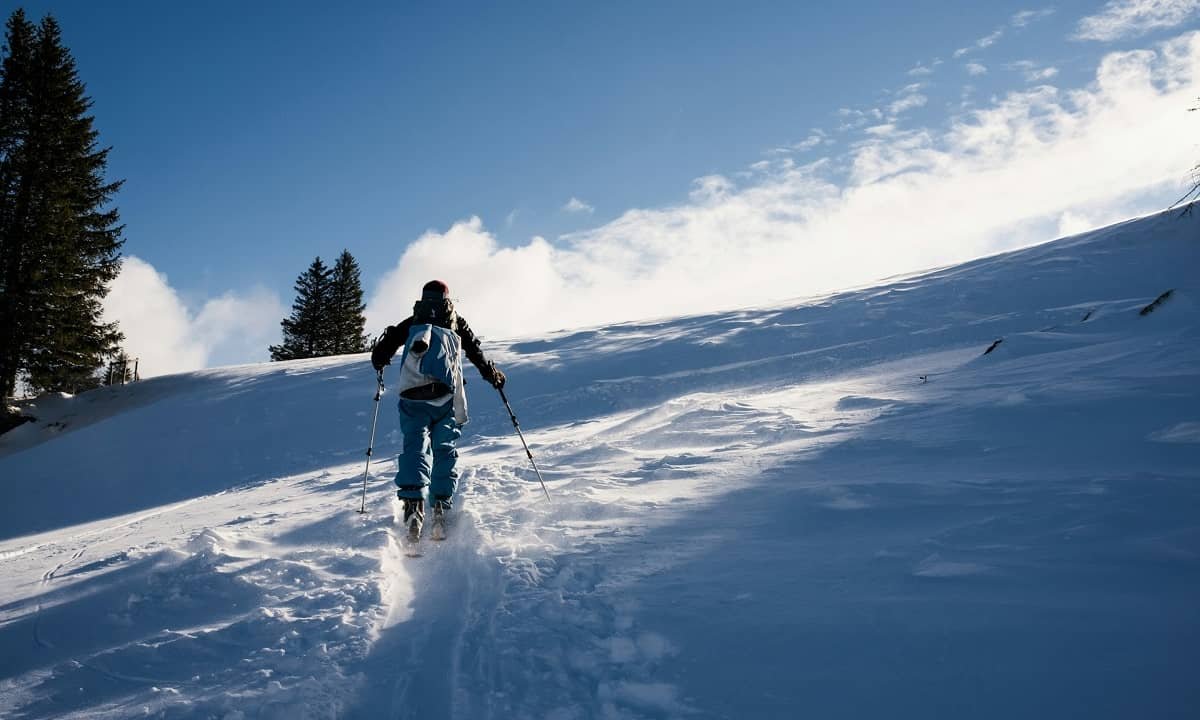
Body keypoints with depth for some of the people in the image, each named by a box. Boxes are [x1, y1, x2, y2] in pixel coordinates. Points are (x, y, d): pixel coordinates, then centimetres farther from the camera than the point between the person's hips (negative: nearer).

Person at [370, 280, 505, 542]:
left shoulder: (412, 322, 20)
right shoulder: (457, 323, 20)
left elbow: (387, 344, 14)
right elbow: (477, 353, 18)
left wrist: (379, 363, 34)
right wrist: (493, 375, 32)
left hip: (413, 395, 0)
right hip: (446, 396, 0)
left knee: (415, 447, -3)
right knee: (444, 450, 9)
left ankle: (413, 504, -23)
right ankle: (441, 508, -3)